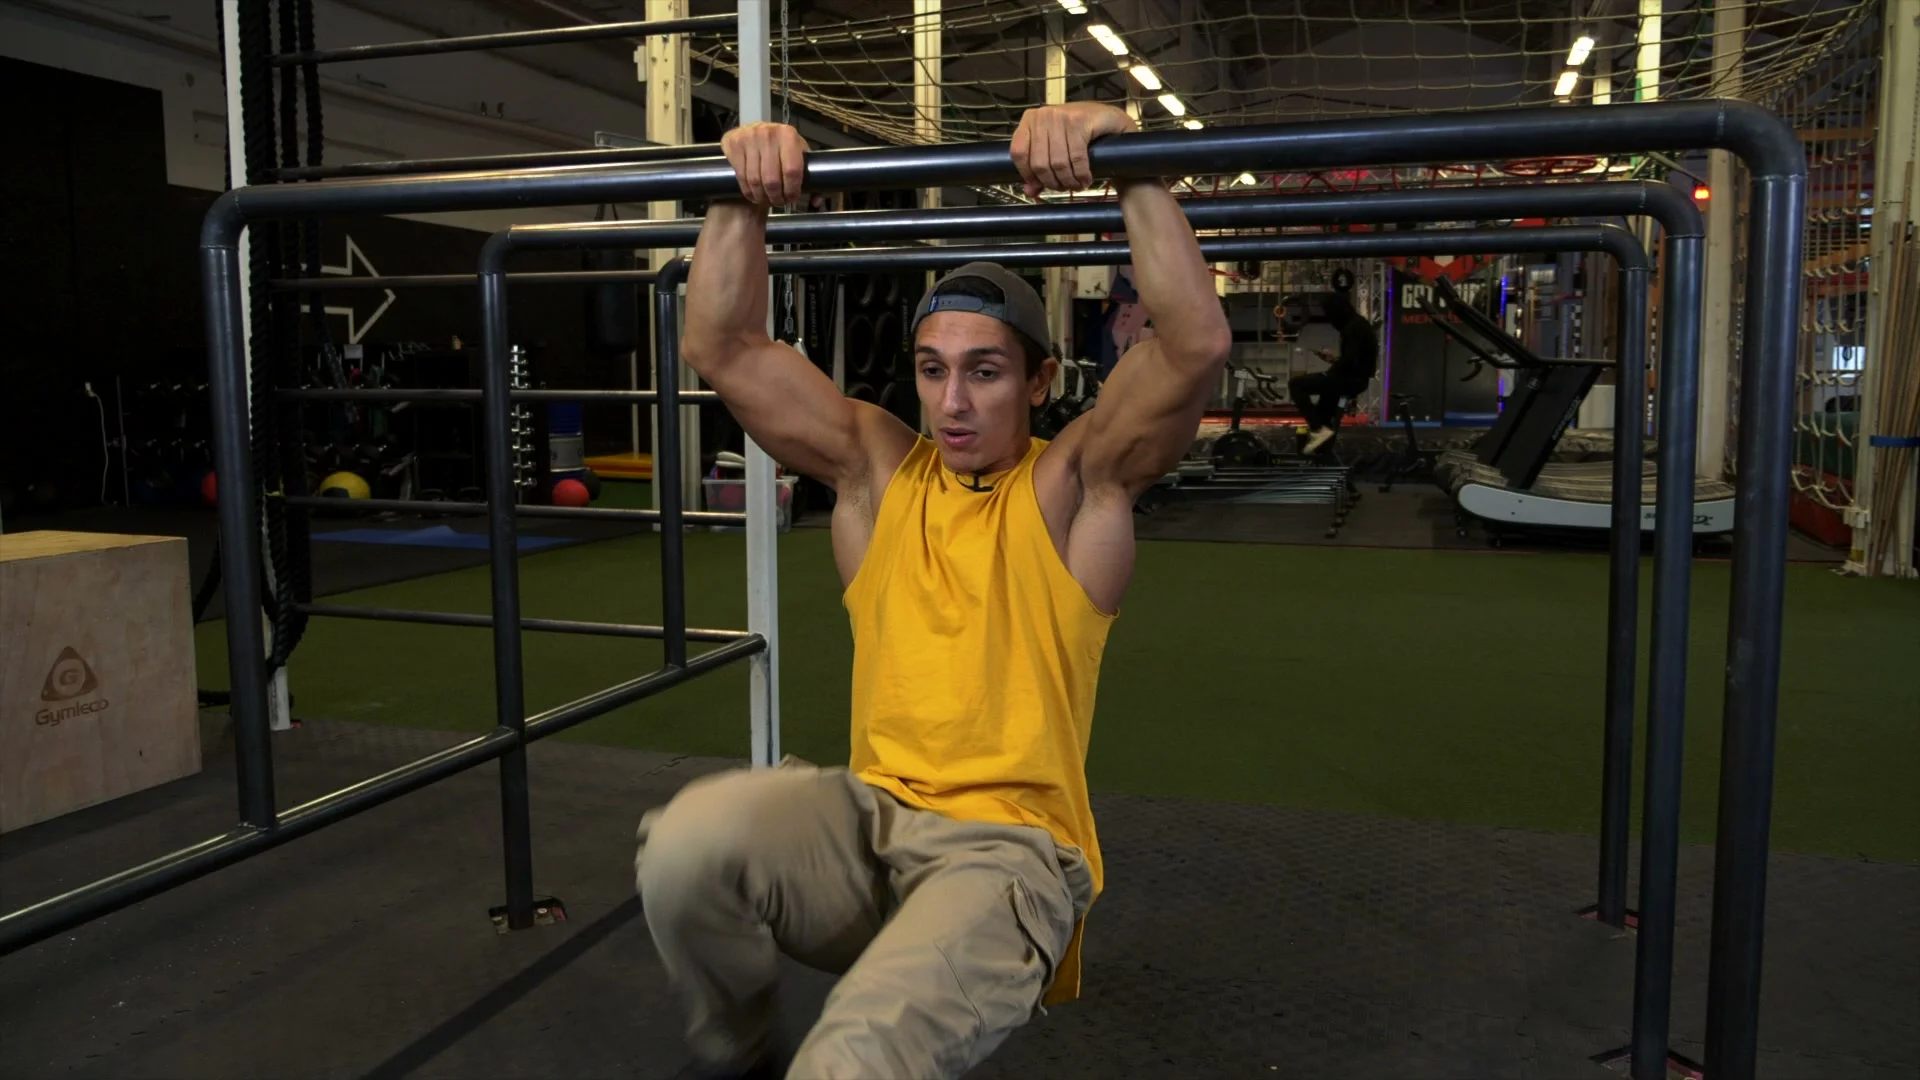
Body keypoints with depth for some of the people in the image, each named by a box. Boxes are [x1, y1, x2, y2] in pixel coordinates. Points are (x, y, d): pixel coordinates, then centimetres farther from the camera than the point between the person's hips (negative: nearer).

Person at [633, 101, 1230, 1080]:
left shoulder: (1075, 484, -2)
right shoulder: (874, 470, 8)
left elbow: (1197, 345, -18)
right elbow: (723, 351, 3)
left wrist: (1132, 165, -25)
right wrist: (742, 202, -8)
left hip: (1010, 846, -4)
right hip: (868, 815, 5)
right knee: (688, 842, -28)